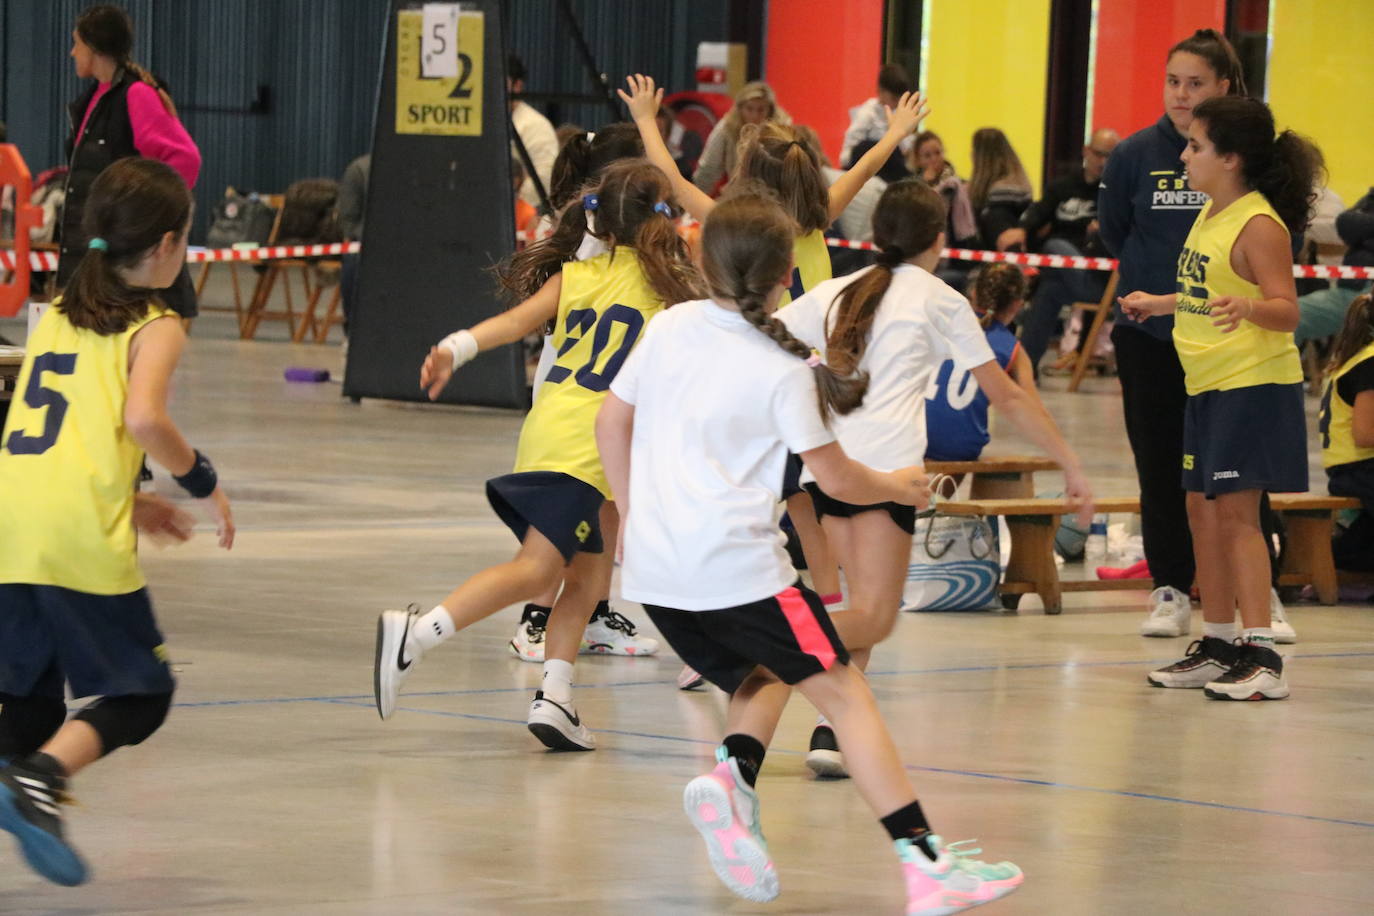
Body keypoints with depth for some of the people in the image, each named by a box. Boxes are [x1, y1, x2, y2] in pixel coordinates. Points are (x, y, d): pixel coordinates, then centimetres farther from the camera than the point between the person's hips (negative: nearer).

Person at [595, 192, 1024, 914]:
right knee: (844, 693, 0)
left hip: (653, 567, 6)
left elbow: (611, 421, 16)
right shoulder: (784, 371, -7)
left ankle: (730, 777, -7)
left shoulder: (671, 327, 8)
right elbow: (836, 478, -1)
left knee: (760, 679, 25)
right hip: (737, 564, -6)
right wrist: (897, 488, 19)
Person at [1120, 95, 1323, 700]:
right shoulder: (1210, 214, 10)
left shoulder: (1259, 225, -17)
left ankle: (1262, 658, -12)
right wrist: (1159, 304, 35)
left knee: (1236, 512, -12)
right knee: (1203, 510, 13)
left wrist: (1246, 307, -41)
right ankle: (1217, 646, 23)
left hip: (1254, 384, -10)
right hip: (1207, 385, 10)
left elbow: (1287, 312, -22)